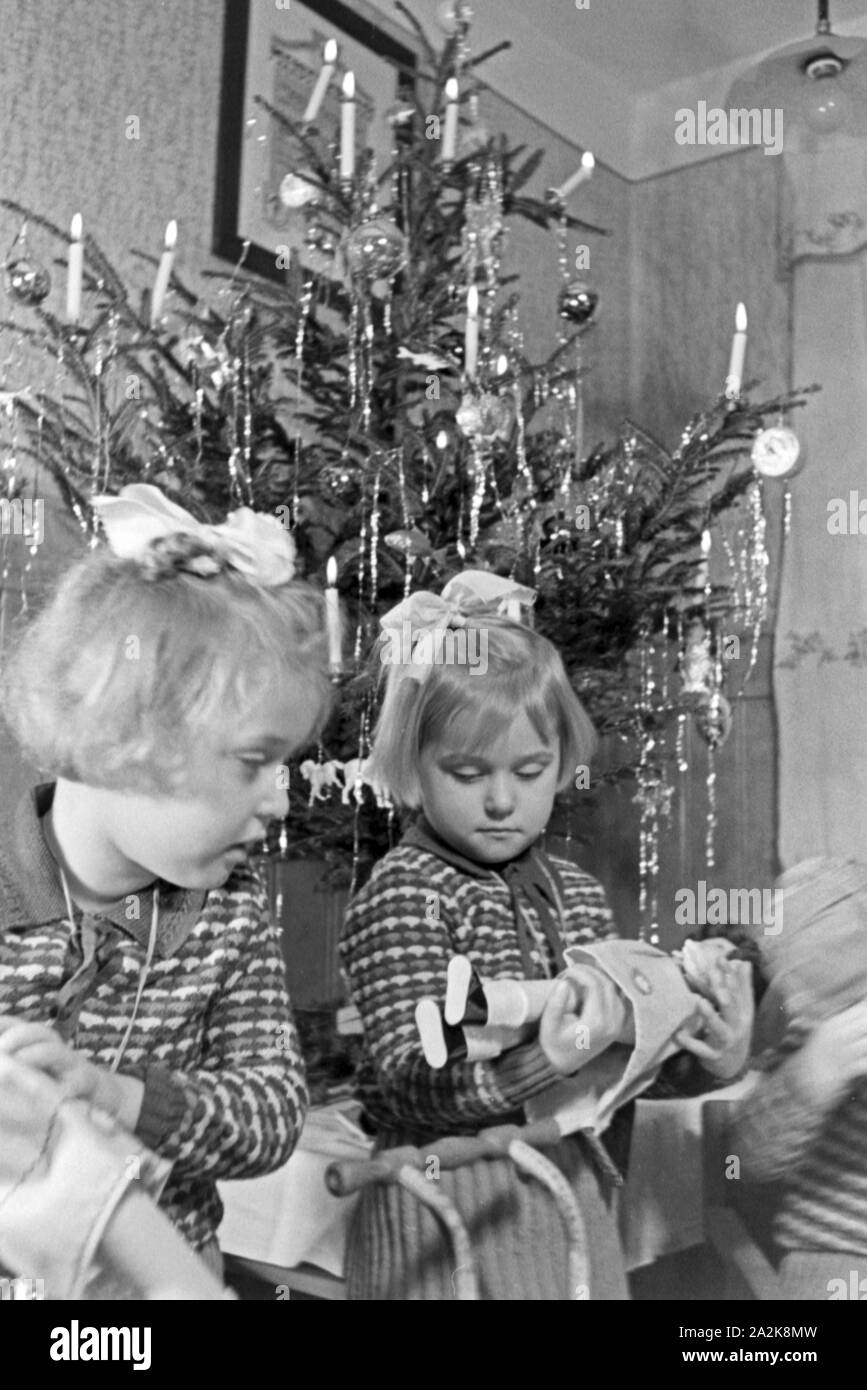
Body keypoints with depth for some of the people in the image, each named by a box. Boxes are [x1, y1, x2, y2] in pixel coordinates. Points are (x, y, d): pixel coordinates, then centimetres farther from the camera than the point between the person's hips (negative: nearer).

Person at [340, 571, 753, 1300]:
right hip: (448, 1206, -6)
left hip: (571, 1197, 6)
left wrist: (705, 1058, -2)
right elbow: (408, 1082, -23)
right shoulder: (402, 894, -16)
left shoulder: (576, 893, 5)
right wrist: (542, 1061, -35)